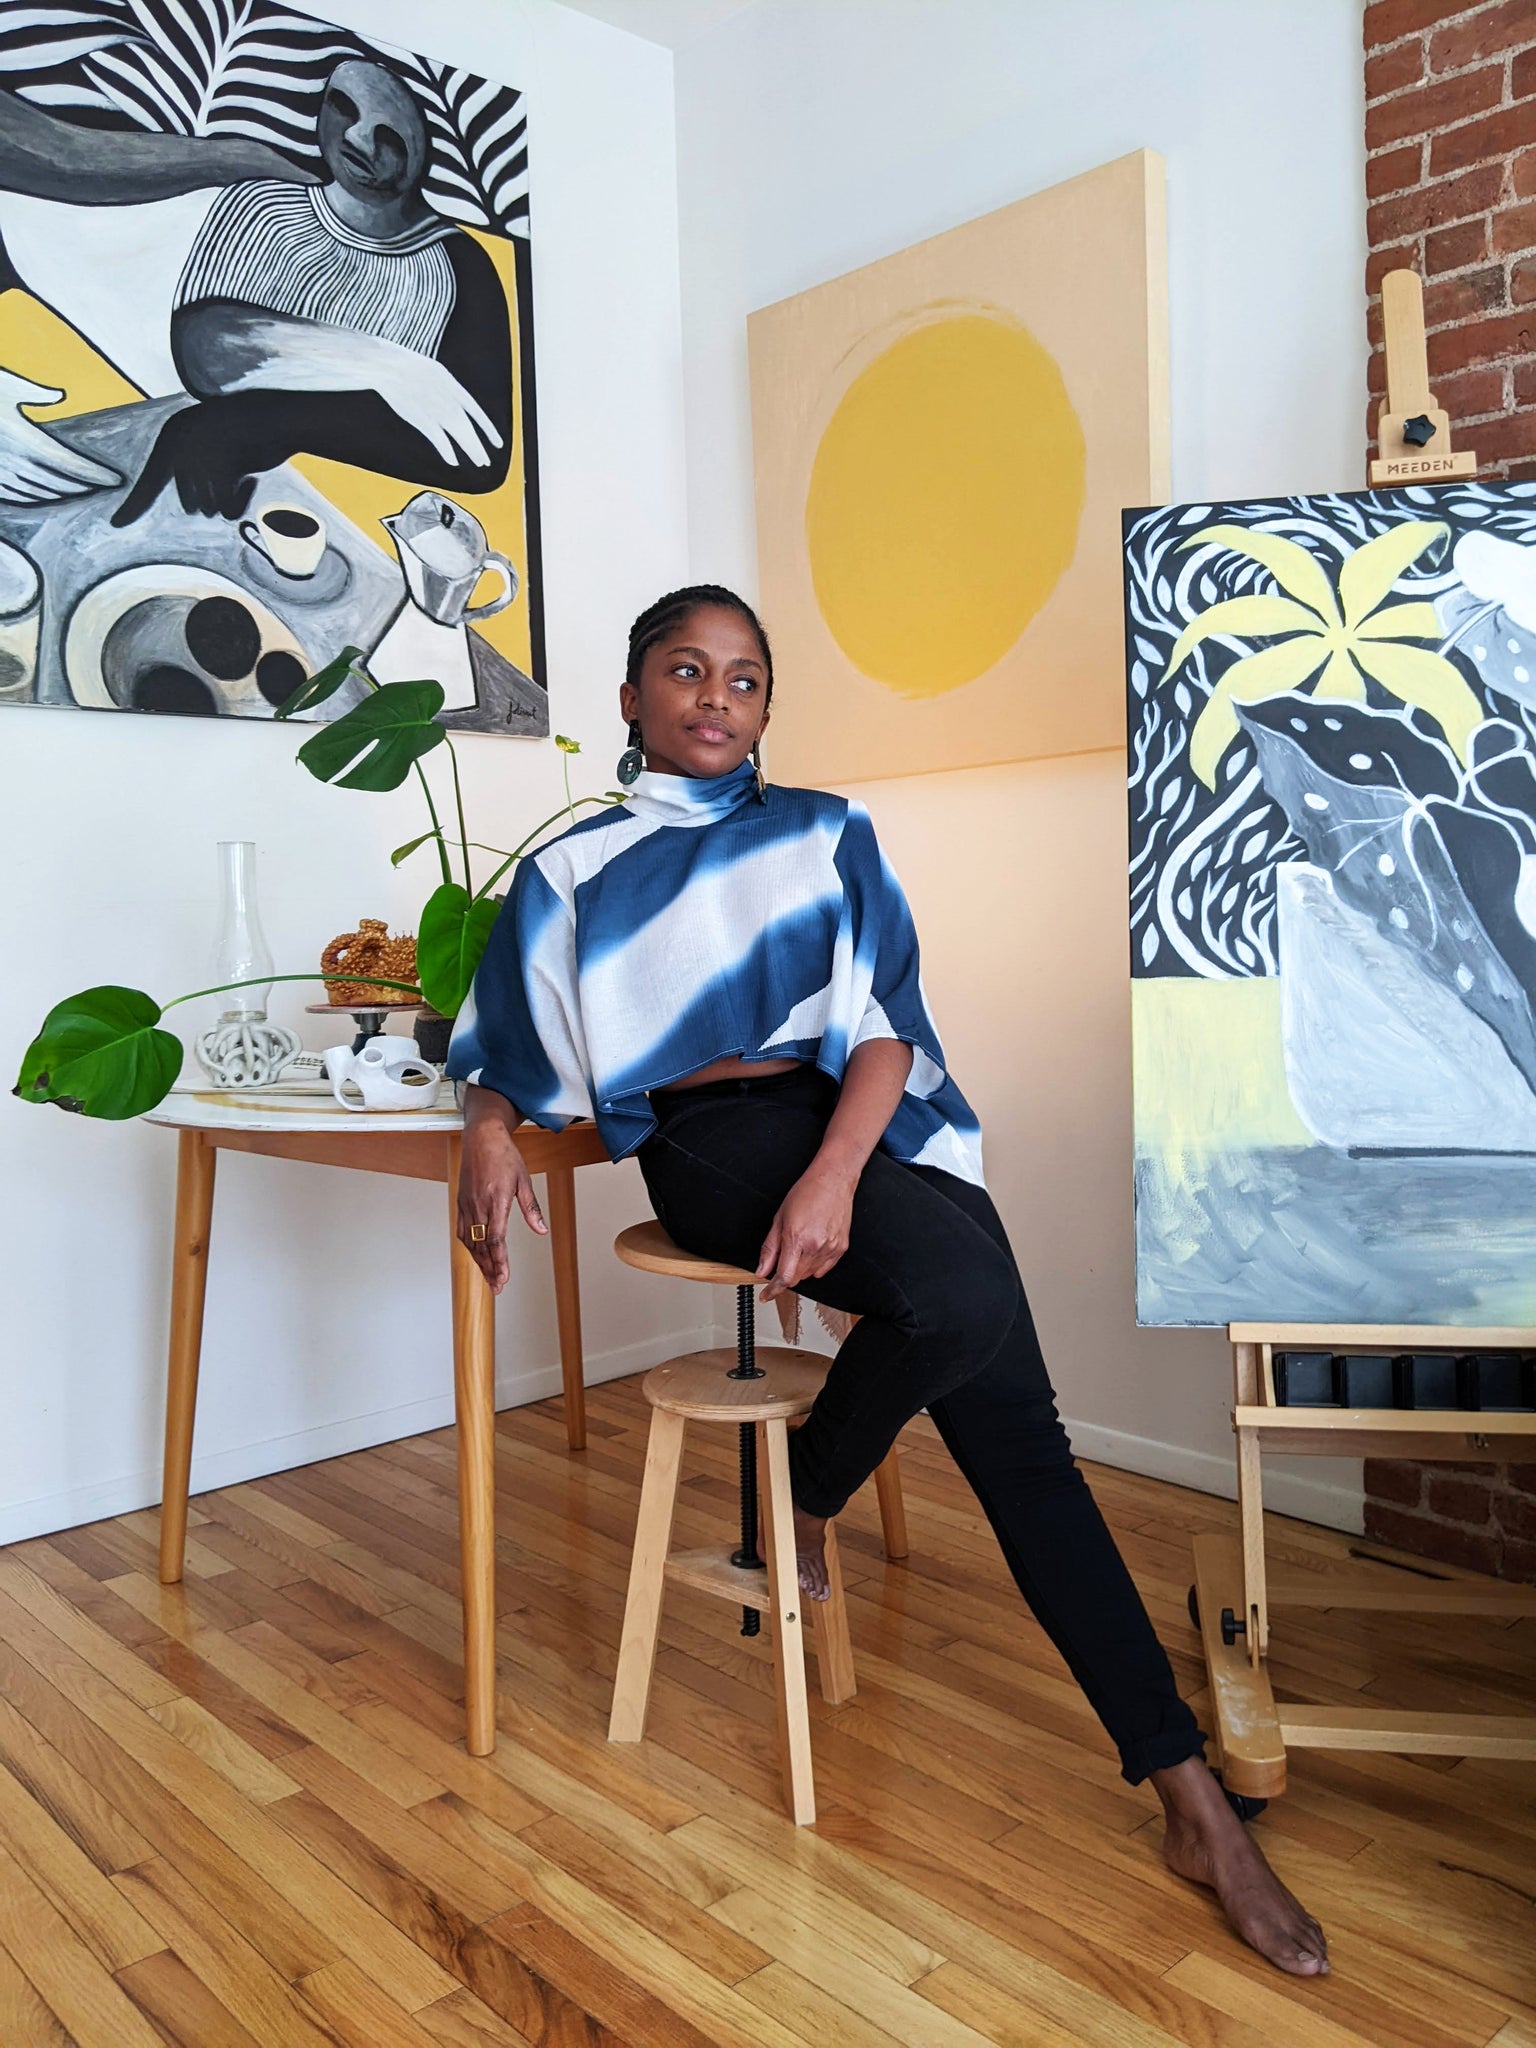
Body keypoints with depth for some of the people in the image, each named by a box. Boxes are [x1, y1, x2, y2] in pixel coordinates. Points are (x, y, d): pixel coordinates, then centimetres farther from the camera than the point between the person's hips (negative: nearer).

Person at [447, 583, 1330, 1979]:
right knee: (965, 1290, -32)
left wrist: (836, 1174, -16)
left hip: (861, 1120, 2)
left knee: (1017, 1431, -13)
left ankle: (1193, 1801, -5)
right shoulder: (571, 874, 15)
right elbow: (510, 1051, 17)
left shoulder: (827, 834, 15)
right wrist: (489, 1131, -8)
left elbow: (885, 1027, 3)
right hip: (713, 1140, -2)